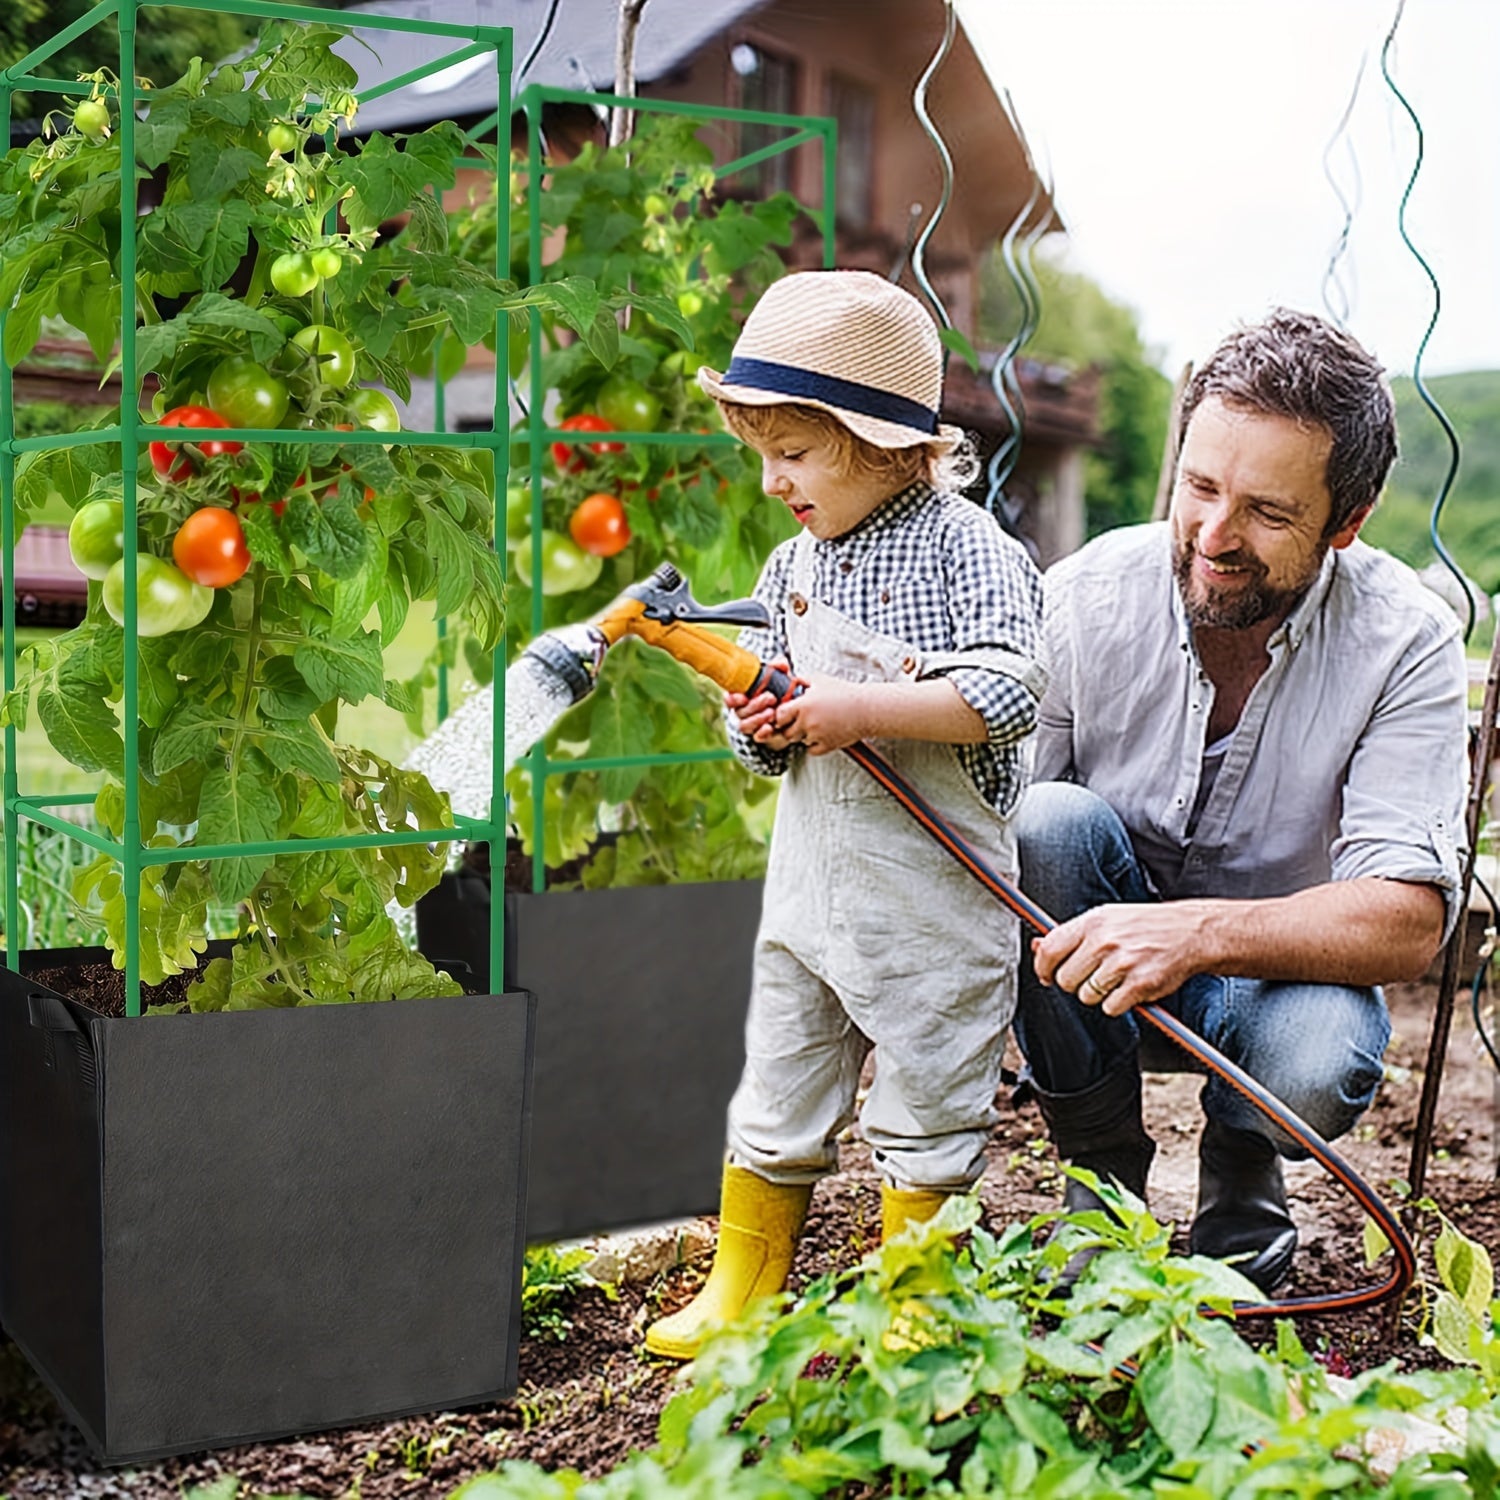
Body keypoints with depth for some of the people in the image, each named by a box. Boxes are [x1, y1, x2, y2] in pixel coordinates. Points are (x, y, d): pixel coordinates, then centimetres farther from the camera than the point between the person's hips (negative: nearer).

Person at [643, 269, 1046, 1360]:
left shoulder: (967, 546, -12)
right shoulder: (793, 567, 8)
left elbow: (1009, 694, -22)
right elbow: (760, 710, 16)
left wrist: (857, 708, -24)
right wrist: (760, 726, -8)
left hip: (933, 891, -6)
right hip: (810, 879, 6)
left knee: (928, 1108, 7)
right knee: (776, 1096, 14)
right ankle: (744, 1290, 28)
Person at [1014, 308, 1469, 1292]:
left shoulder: (1404, 640, -18)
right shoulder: (1084, 596, -16)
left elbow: (1409, 921, -24)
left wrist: (1198, 932, -41)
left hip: (1279, 964, -1)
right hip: (1092, 961, 2)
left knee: (1319, 1063, -35)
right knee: (1053, 820, -30)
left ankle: (1241, 1174, 6)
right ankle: (1103, 1179, -9)